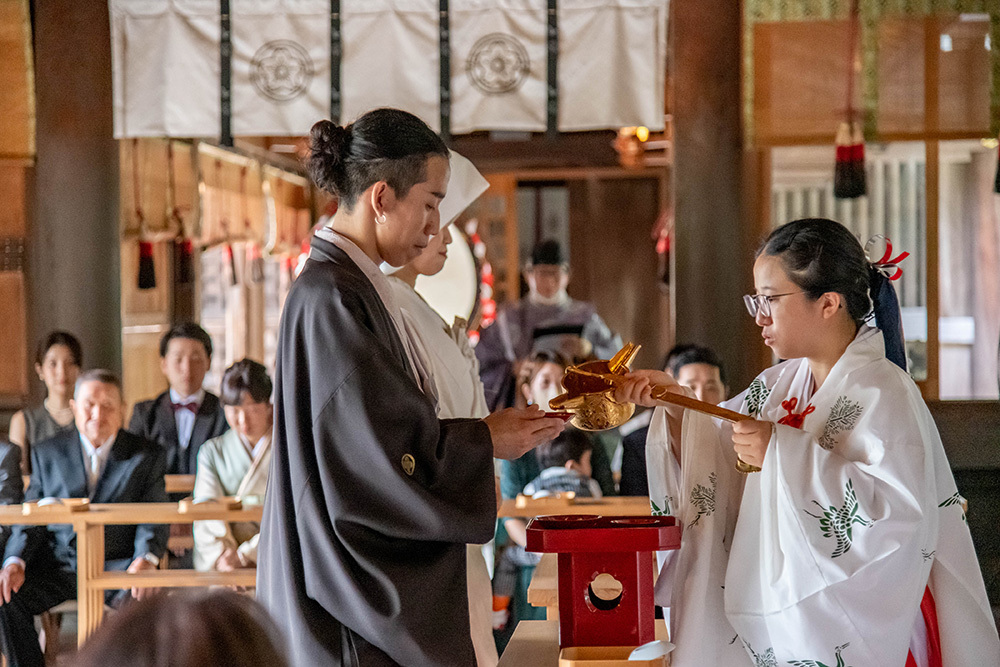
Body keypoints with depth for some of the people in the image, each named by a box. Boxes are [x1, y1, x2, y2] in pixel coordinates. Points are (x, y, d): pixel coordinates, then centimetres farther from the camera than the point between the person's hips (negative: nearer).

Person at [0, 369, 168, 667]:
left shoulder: (147, 456, 7)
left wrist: (145, 558, -22)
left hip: (117, 563, -2)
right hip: (57, 563, 2)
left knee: (147, 598, -33)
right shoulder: (47, 453, 12)